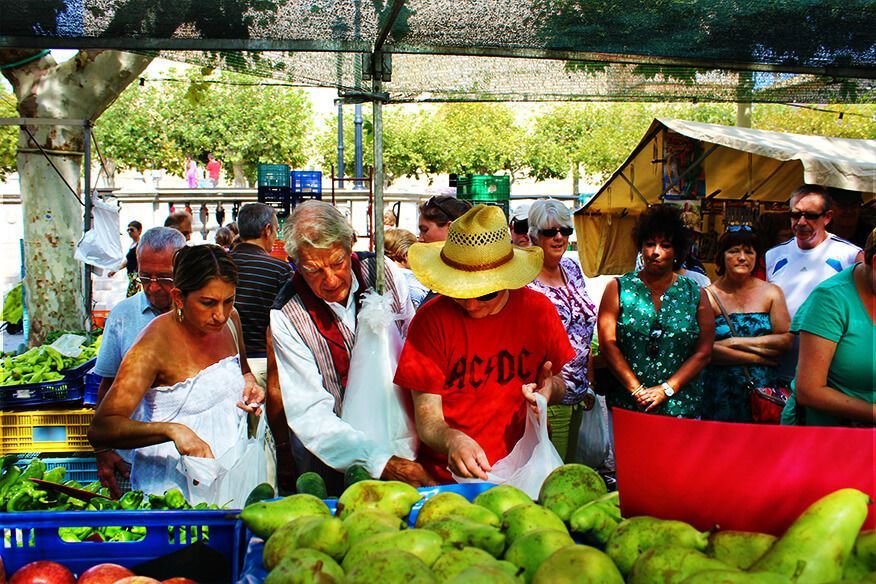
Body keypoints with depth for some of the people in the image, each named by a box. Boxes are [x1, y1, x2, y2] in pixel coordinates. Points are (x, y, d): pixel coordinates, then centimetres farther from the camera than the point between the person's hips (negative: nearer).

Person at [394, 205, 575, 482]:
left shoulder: (538, 310, 1)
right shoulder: (431, 318, -6)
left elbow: (560, 385, 13)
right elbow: (427, 418, -7)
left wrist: (551, 388, -11)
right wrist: (452, 440, -29)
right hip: (447, 474, -2)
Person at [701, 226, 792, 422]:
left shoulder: (771, 292, 8)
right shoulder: (708, 296, -2)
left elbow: (786, 340, -3)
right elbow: (706, 349, -11)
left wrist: (735, 342, -9)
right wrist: (758, 357, -9)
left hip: (764, 392, 2)